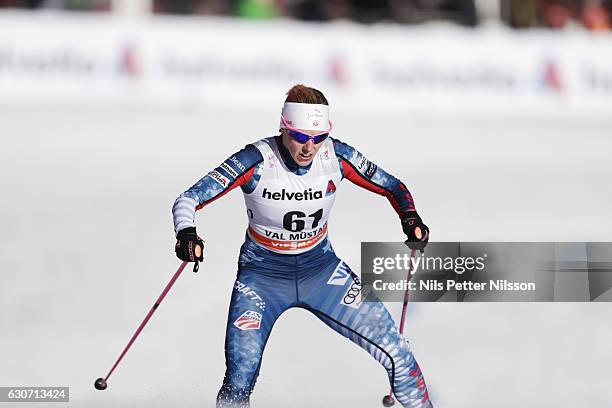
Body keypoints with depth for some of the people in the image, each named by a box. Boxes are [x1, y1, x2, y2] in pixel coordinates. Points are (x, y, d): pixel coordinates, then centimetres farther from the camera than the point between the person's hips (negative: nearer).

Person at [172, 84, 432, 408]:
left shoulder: (336, 156, -14)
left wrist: (410, 217, -21)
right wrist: (186, 233, -45)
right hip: (263, 275, -3)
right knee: (239, 382, -20)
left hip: (321, 270, 3)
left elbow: (393, 187, 0)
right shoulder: (257, 161, -23)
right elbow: (187, 200, -23)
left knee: (397, 355, -3)